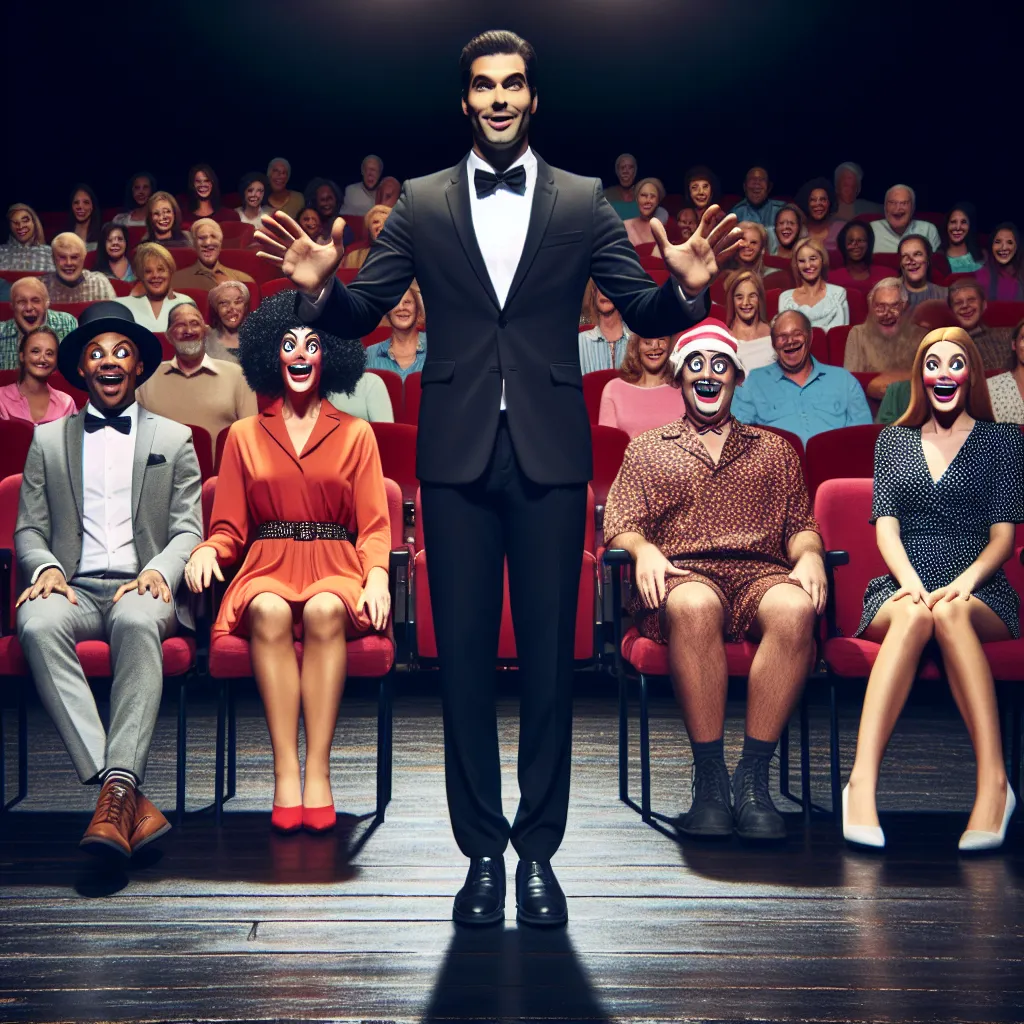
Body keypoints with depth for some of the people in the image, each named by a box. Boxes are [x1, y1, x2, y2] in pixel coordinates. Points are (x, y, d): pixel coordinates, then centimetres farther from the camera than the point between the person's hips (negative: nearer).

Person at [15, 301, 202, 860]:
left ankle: (118, 789, -46)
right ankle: (130, 802, -42)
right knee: (38, 624, -35)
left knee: (135, 621, -39)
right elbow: (29, 531, 15)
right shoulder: (48, 440, 21)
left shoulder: (174, 439, 19)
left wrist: (158, 571, -11)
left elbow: (189, 530, 11)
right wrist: (45, 568, -8)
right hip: (74, 588, 1)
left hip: (142, 588, -1)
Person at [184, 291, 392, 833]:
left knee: (325, 610, -36)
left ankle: (317, 773, -36)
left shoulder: (355, 434, 16)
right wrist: (207, 550, -8)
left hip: (336, 571, 0)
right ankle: (286, 773, -37)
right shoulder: (244, 435, 18)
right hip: (267, 569, 1)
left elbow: (374, 526, 8)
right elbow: (229, 528, 16)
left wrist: (377, 576, -12)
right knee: (269, 611, -35)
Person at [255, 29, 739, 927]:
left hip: (550, 456, 0)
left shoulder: (583, 203, 7)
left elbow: (644, 314, 3)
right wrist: (320, 286, -17)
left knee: (549, 657, 4)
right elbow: (361, 314, 4)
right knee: (465, 657, 5)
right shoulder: (421, 205, 8)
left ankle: (538, 851, 16)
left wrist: (686, 287, -18)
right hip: (458, 457, 1)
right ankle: (483, 852, 16)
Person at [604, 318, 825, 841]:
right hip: (683, 575, -1)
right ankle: (709, 779, -33)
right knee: (694, 606, -40)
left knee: (795, 608, -37)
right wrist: (643, 549, -10)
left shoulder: (774, 450, 29)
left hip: (760, 572, 2)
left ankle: (752, 777, -33)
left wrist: (809, 555, -5)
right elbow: (619, 525, 14)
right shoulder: (646, 449, 26)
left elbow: (801, 525, 19)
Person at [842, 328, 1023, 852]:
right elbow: (886, 525, 8)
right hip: (902, 587, 1)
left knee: (950, 613, -39)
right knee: (913, 613, -37)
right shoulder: (892, 441, 19)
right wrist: (912, 582, -12)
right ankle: (862, 783, -51)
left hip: (979, 593, -1)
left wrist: (964, 583, -15)